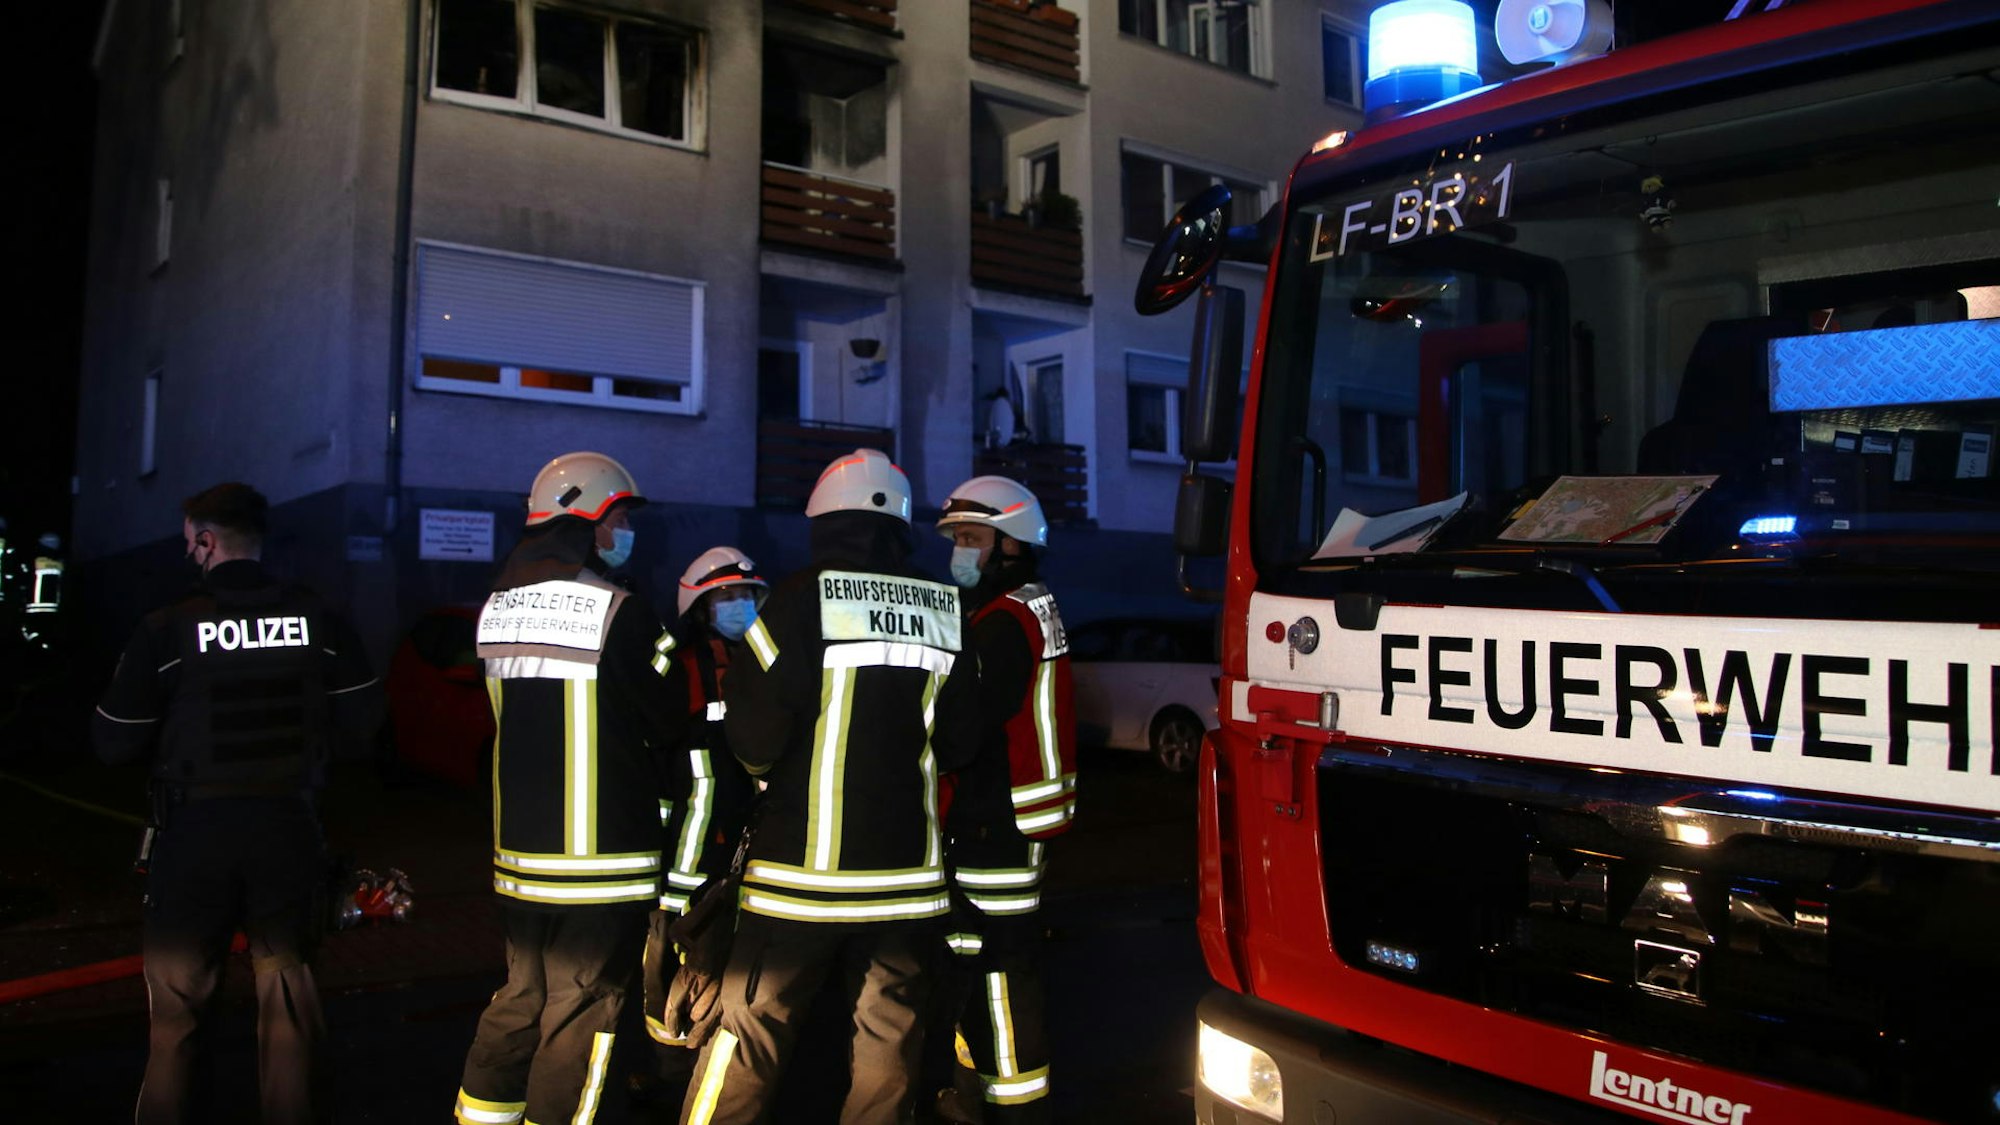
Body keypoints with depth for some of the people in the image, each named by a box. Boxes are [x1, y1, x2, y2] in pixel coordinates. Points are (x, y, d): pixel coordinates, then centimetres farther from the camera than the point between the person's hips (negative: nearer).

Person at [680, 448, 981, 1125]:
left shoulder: (802, 597, -10)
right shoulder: (943, 612, 3)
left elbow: (755, 737, -13)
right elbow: (959, 744, 9)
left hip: (806, 867, -4)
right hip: (905, 868, 4)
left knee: (750, 1028, 6)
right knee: (887, 1031, 13)